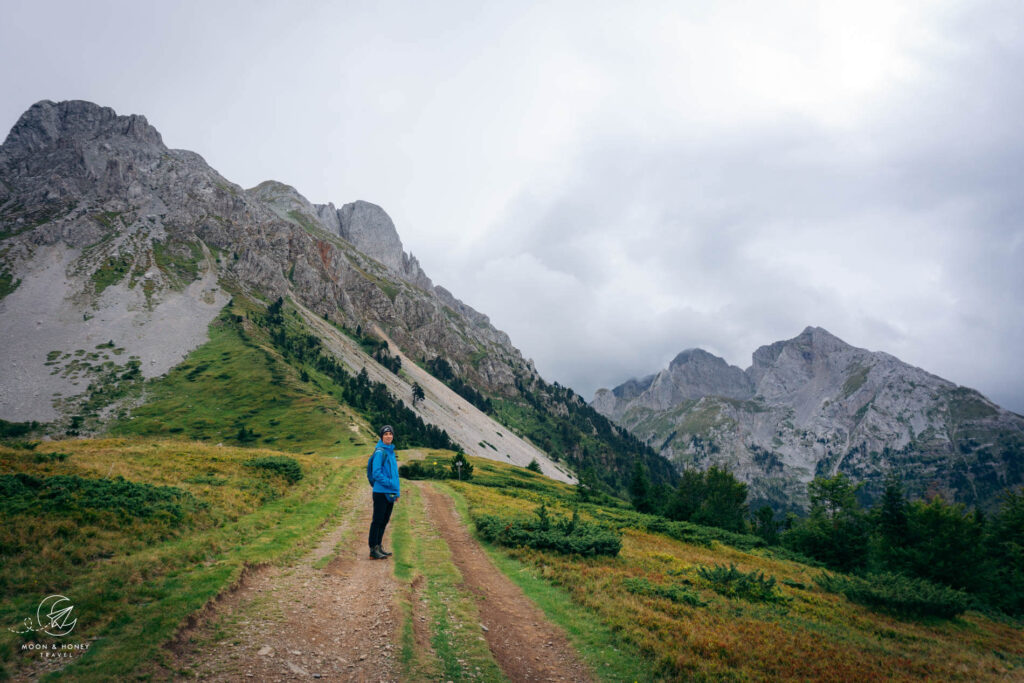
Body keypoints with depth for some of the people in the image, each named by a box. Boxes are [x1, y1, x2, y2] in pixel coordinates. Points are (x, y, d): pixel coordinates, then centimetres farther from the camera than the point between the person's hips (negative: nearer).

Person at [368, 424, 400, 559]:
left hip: (390, 493, 8)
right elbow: (377, 473, -17)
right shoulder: (379, 452, -12)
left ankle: (379, 546, 23)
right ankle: (373, 549, 4)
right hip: (381, 492, -8)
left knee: (384, 521, 14)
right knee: (377, 521, -2)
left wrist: (397, 492, 15)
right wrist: (391, 484, -20)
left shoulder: (391, 451, 14)